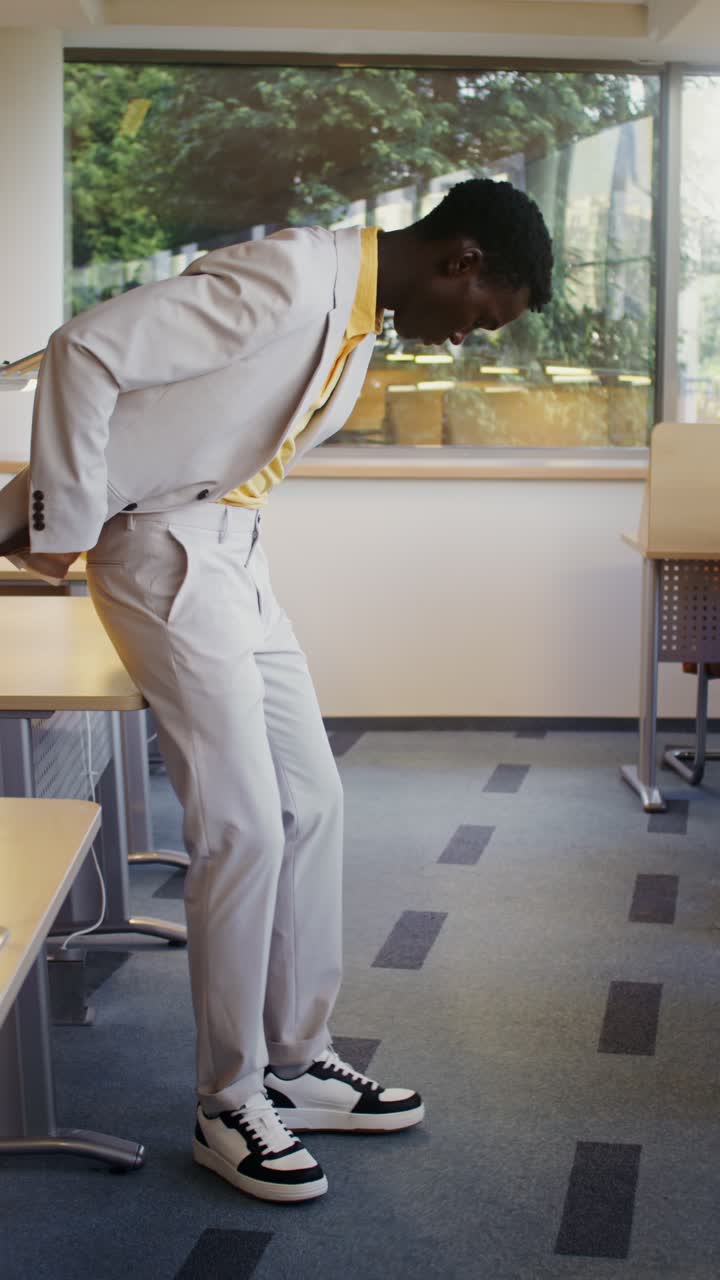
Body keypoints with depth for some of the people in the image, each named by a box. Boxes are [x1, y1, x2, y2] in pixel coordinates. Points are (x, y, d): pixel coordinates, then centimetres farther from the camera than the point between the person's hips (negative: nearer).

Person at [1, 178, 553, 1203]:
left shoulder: (360, 317, 11)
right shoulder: (288, 278, -20)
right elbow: (87, 350, -25)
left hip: (233, 556, 9)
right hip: (166, 554, -9)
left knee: (313, 805, 9)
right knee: (245, 827, -8)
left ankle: (298, 1062, 23)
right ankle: (229, 1106, 7)